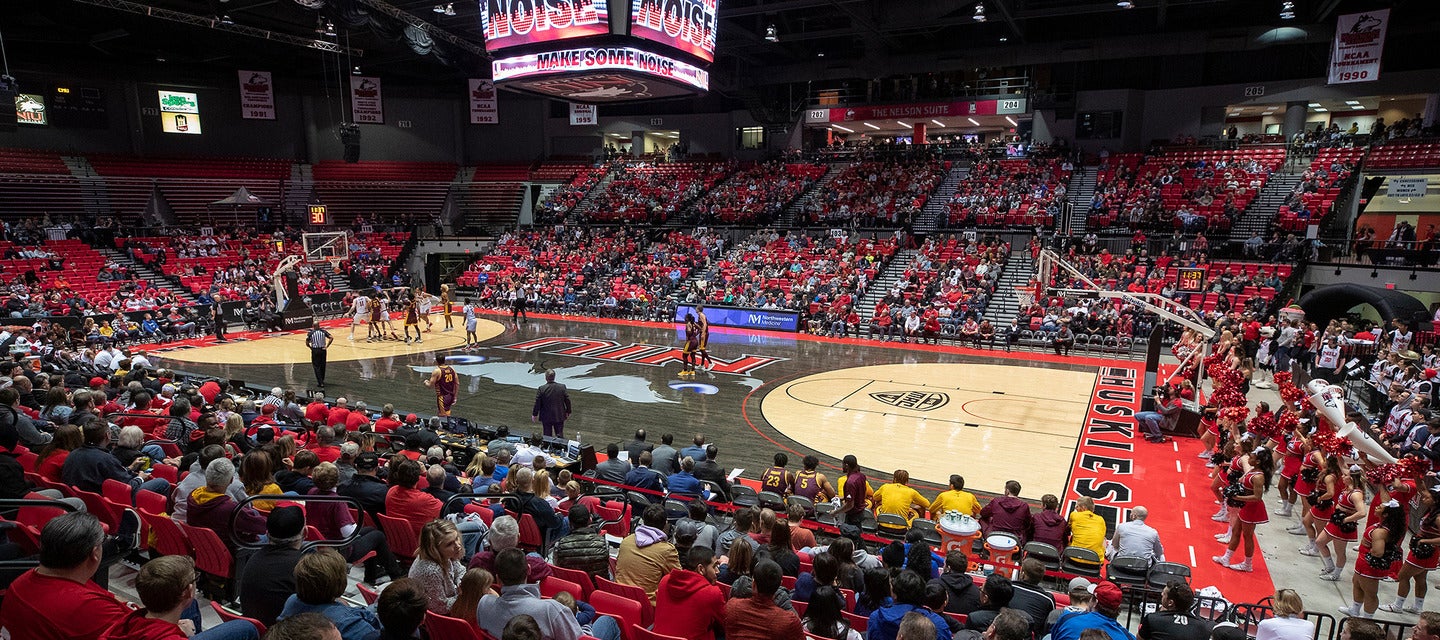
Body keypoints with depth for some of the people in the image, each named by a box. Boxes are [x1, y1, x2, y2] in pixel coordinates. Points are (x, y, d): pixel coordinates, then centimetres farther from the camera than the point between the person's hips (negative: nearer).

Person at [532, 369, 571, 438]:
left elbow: (537, 403, -9)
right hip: (559, 416, 2)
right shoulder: (562, 387, -8)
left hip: (546, 417, -2)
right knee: (560, 436, 12)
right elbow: (567, 401, -1)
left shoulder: (541, 389, -15)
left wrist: (534, 414, 5)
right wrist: (568, 412, 13)